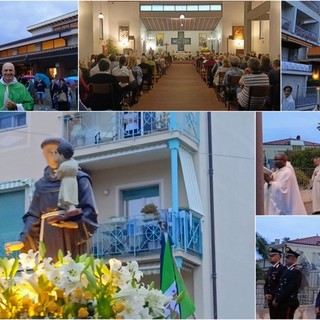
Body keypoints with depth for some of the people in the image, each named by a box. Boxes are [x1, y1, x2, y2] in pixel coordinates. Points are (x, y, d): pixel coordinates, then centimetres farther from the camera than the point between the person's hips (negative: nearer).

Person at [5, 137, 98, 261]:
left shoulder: (79, 179, 3)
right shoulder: (41, 185, 16)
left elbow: (89, 211, -4)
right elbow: (34, 216, 13)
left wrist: (77, 224, -23)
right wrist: (24, 241, -1)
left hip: (73, 241, -4)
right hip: (49, 243, 4)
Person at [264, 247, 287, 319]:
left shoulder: (282, 269, -10)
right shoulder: (270, 270, 19)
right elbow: (266, 284, 19)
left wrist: (274, 297, -15)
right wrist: (266, 294, 1)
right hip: (270, 300, 8)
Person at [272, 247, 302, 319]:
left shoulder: (296, 272, -12)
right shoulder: (287, 271, 18)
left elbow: (289, 289, -19)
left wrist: (277, 300, -15)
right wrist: (276, 299, 5)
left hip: (289, 303, -9)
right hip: (281, 303, 9)